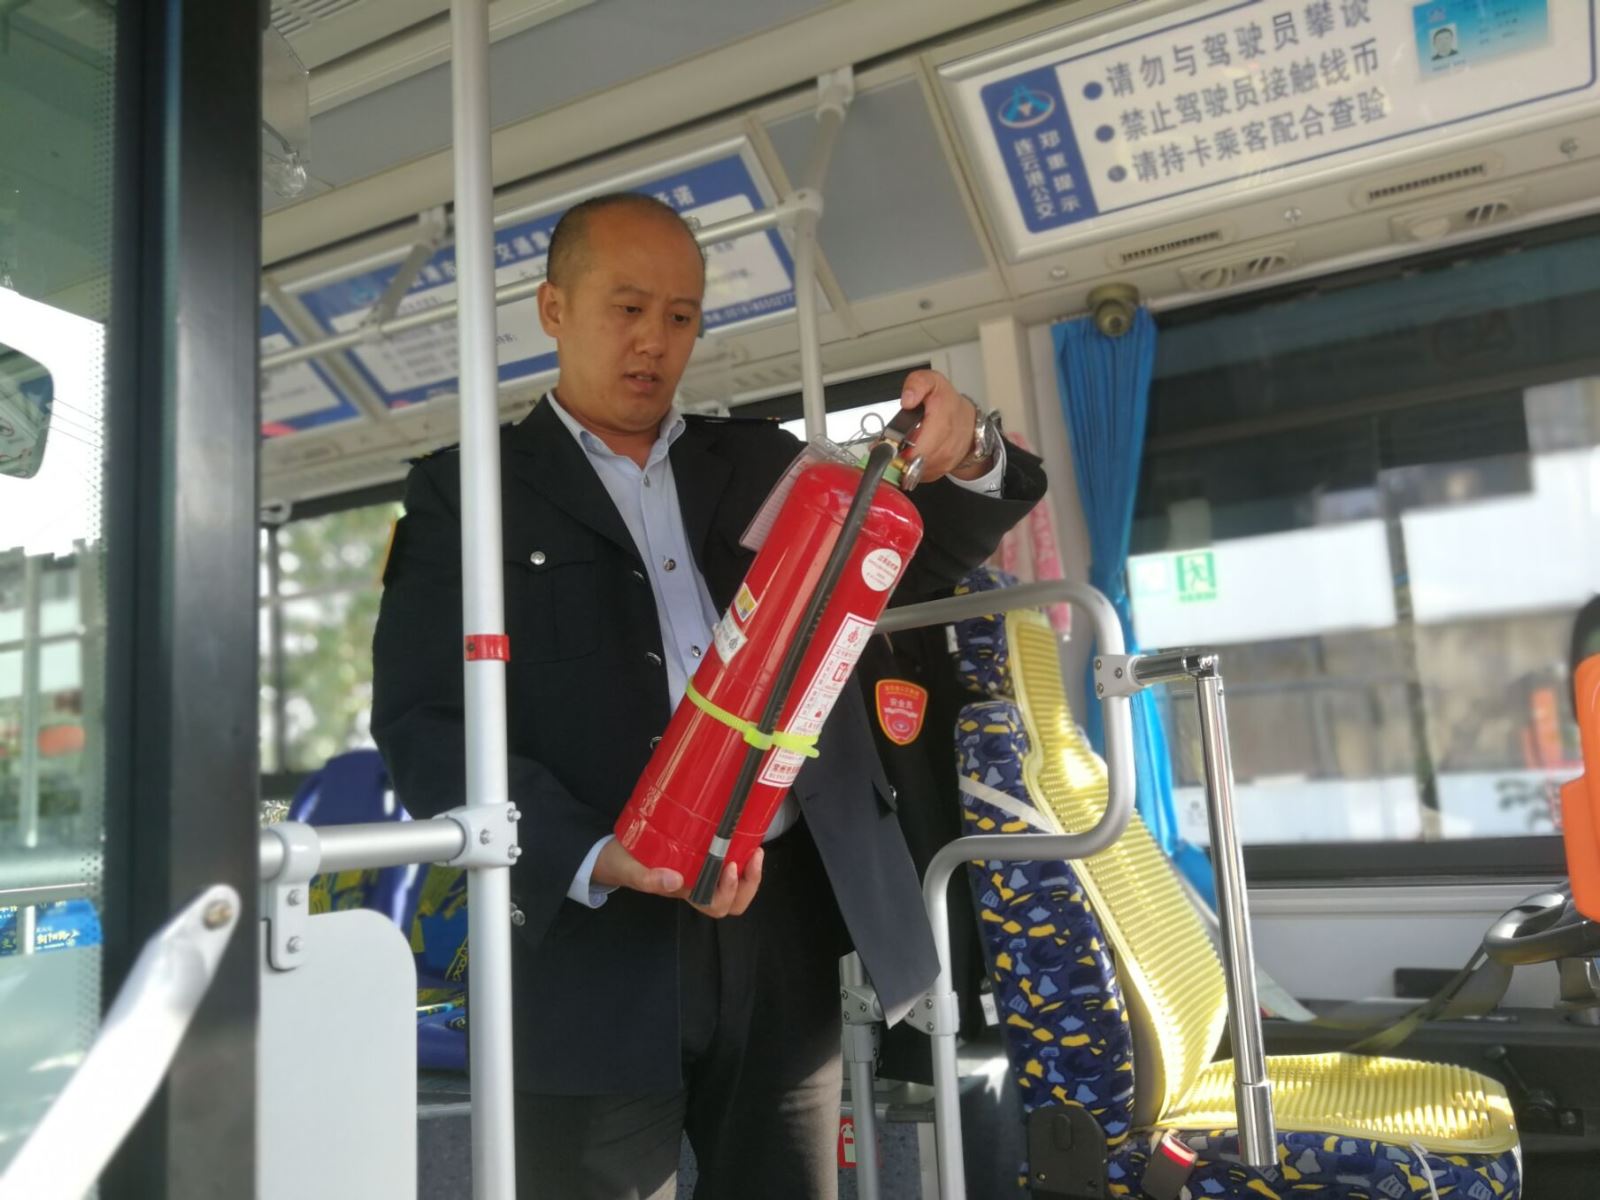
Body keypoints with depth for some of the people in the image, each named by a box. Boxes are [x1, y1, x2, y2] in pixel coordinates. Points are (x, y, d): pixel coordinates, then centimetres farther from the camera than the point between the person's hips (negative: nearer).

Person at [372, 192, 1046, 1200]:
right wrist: (590, 859, -20)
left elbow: (920, 561, 17)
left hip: (784, 925, 4)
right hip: (594, 939, -3)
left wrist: (966, 462, -6)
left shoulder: (761, 463, 14)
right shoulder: (470, 490, 3)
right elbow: (419, 721, -5)